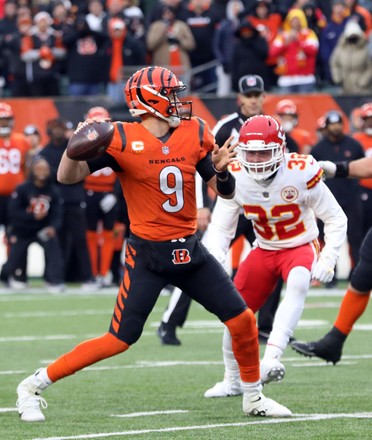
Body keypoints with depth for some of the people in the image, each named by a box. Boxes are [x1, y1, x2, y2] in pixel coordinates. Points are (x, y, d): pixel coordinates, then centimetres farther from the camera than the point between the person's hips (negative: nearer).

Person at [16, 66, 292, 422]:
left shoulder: (195, 133, 2)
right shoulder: (122, 139, -13)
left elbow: (225, 192, 9)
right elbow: (67, 177, -14)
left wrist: (220, 169, -13)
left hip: (189, 251, 5)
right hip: (147, 255, -5)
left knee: (243, 320, 3)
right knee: (120, 340, -8)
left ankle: (253, 397, 24)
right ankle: (33, 386, 3)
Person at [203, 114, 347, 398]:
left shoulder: (301, 173, -25)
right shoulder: (235, 178, -15)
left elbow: (336, 219, -13)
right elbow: (220, 228, -7)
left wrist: (327, 260, -23)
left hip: (301, 247, -4)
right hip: (265, 250, 4)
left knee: (298, 284, -37)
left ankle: (271, 359, -46)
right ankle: (233, 381, 26)